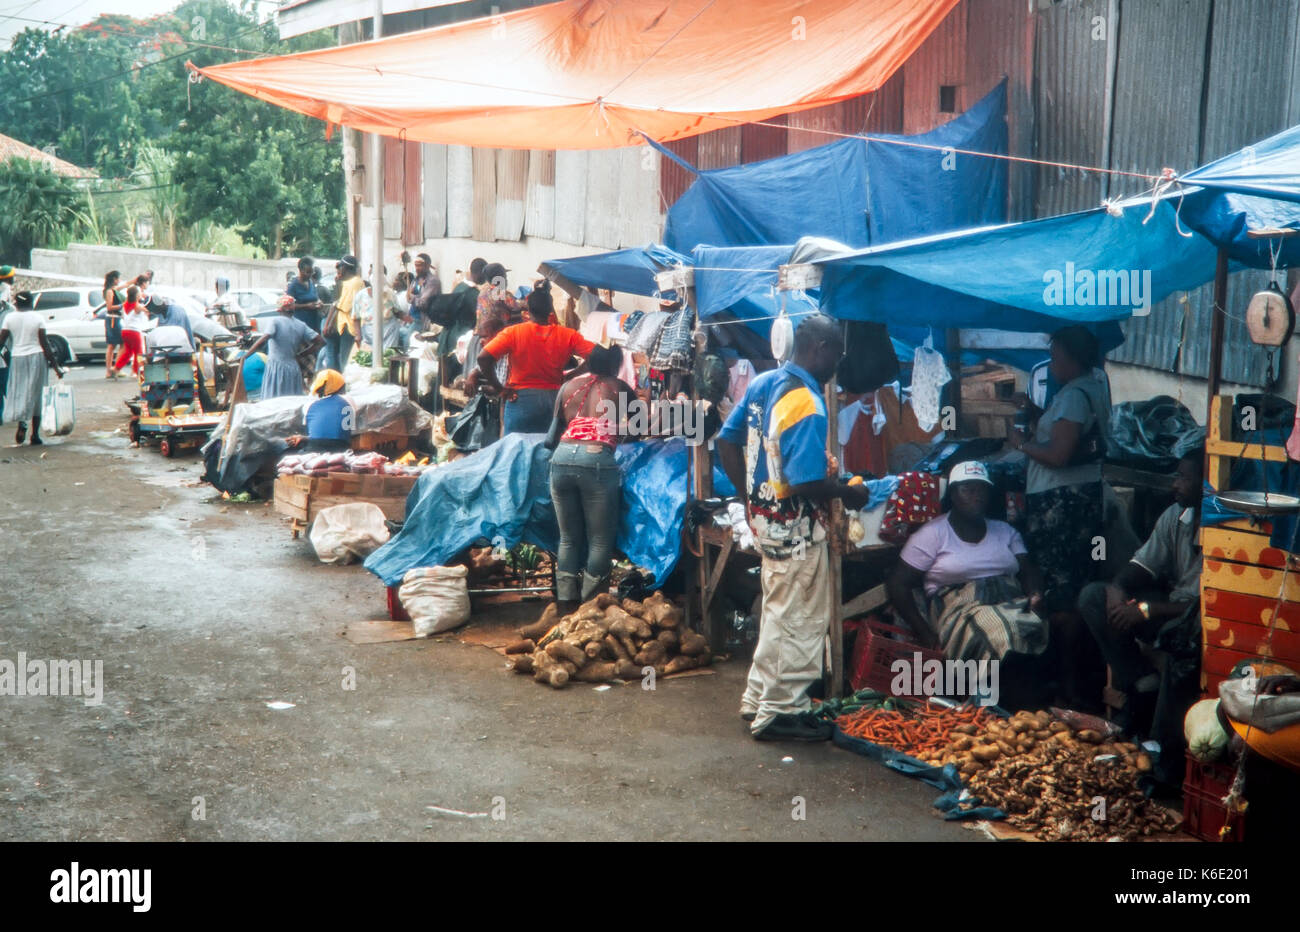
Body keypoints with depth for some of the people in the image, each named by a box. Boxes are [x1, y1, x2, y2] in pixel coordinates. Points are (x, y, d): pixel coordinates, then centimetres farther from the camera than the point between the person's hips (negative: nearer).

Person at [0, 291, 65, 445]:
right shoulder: (38, 318, -4)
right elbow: (44, 344, -7)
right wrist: (55, 366, -4)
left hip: (17, 358, 1)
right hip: (36, 357, -1)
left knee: (18, 393, 11)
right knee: (35, 395, 6)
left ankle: (21, 422, -16)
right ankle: (35, 435, 7)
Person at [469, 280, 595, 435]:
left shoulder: (513, 333, -6)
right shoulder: (567, 335, -1)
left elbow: (483, 358, -15)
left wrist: (499, 388, -6)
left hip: (521, 400, -2)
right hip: (555, 399, 2)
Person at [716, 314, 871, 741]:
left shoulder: (762, 383, 2)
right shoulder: (807, 406, -24)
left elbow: (727, 442, 10)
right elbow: (808, 483, -28)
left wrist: (751, 496, 15)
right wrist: (848, 494, -10)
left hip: (764, 517, 9)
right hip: (796, 528, -9)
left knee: (777, 613, 22)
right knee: (799, 622, 5)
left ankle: (759, 699, 31)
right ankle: (780, 712, 15)